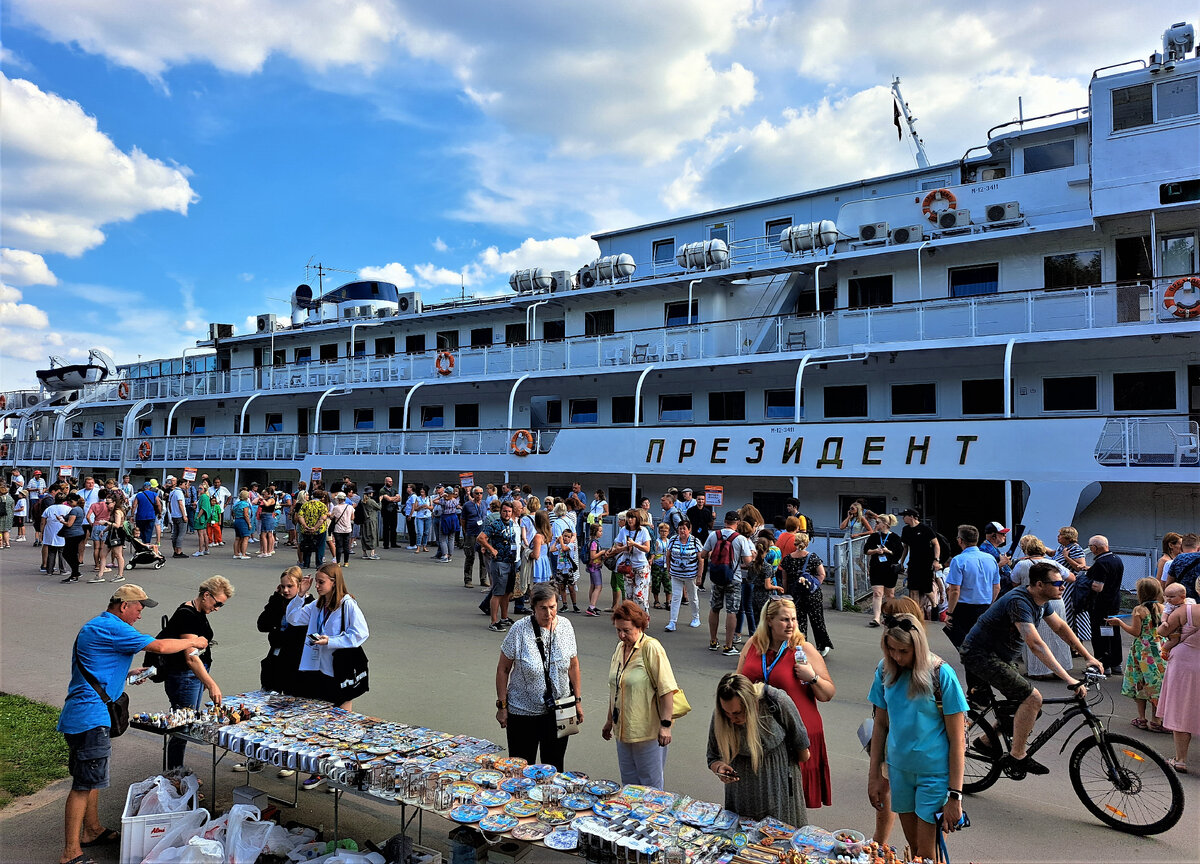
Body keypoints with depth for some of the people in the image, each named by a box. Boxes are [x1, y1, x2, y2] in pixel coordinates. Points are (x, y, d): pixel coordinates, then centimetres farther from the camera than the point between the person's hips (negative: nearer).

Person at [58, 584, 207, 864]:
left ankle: (92, 830, 34)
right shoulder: (112, 627, -17)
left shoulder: (96, 627, 17)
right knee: (84, 784, -6)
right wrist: (192, 642, -3)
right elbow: (159, 647, -18)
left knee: (92, 777, 21)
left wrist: (127, 673, 17)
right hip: (89, 718, -11)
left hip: (84, 715, 11)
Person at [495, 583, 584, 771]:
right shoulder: (519, 630, -14)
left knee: (554, 766, 11)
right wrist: (502, 706, -6)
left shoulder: (565, 626, -3)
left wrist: (578, 700, 8)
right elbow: (503, 669, -6)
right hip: (522, 711, -2)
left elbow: (573, 665, 7)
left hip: (559, 711, 3)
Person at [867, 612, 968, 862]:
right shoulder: (885, 670, -3)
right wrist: (874, 776, 7)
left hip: (935, 773, -4)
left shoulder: (941, 675, -16)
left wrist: (955, 796, -14)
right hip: (899, 769, 4)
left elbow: (957, 740, -13)